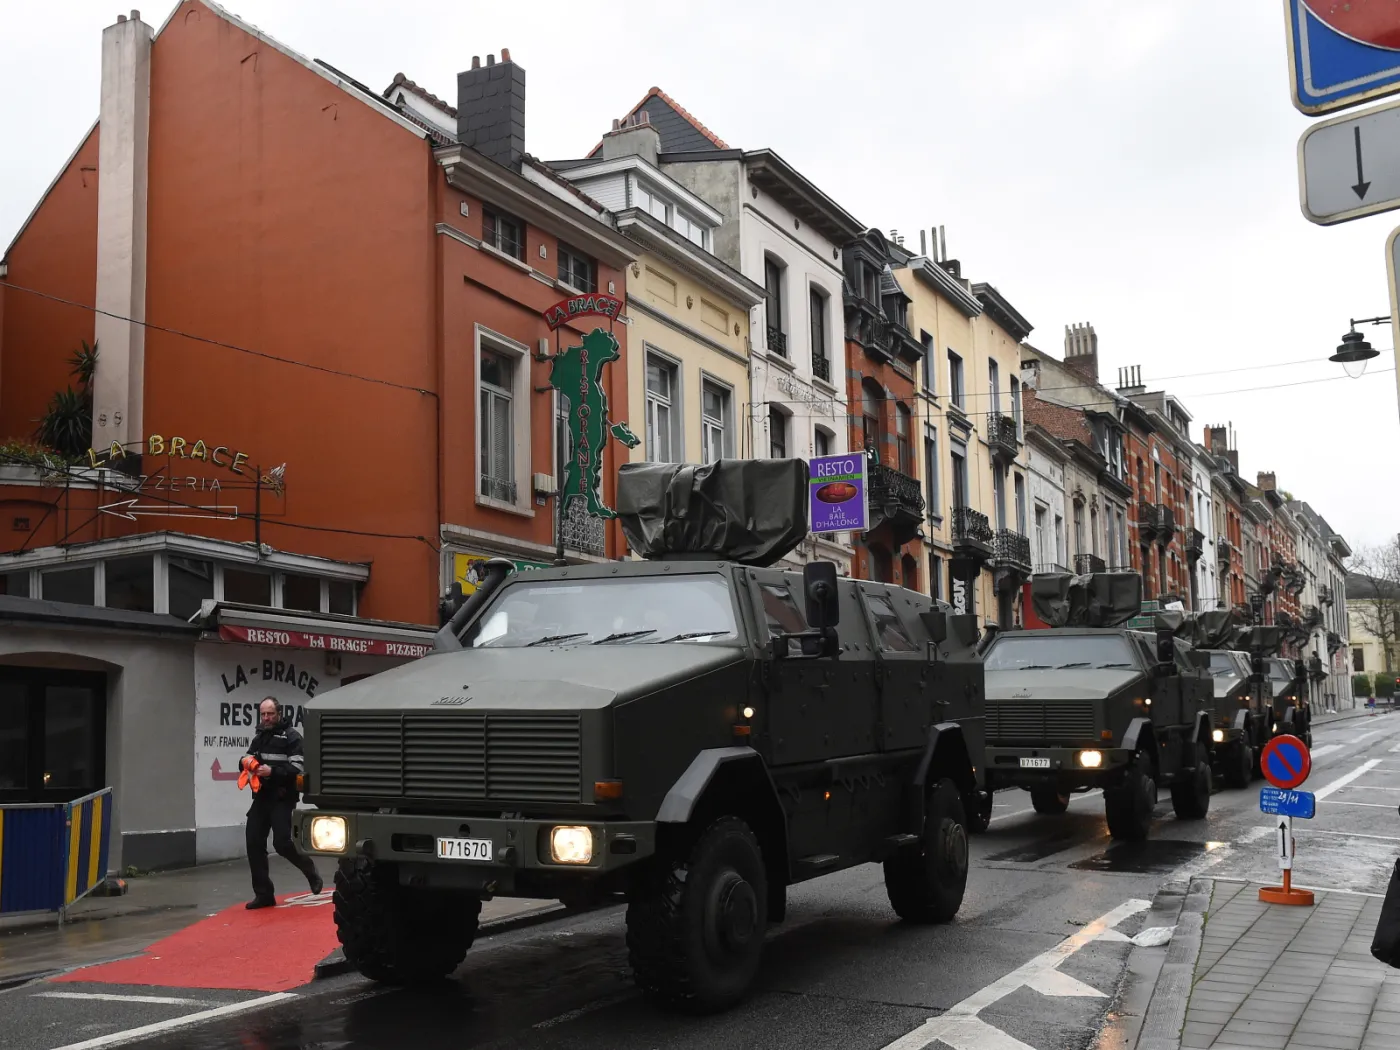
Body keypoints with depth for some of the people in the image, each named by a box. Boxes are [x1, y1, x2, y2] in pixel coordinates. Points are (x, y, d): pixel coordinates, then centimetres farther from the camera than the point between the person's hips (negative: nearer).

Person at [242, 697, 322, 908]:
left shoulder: (291, 736, -5)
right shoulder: (258, 738, 17)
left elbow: (298, 767, -15)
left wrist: (273, 771, -26)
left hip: (282, 799, -7)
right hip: (260, 798, 7)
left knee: (282, 843, -14)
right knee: (254, 844, 0)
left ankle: (311, 872, 14)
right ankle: (264, 894, 8)